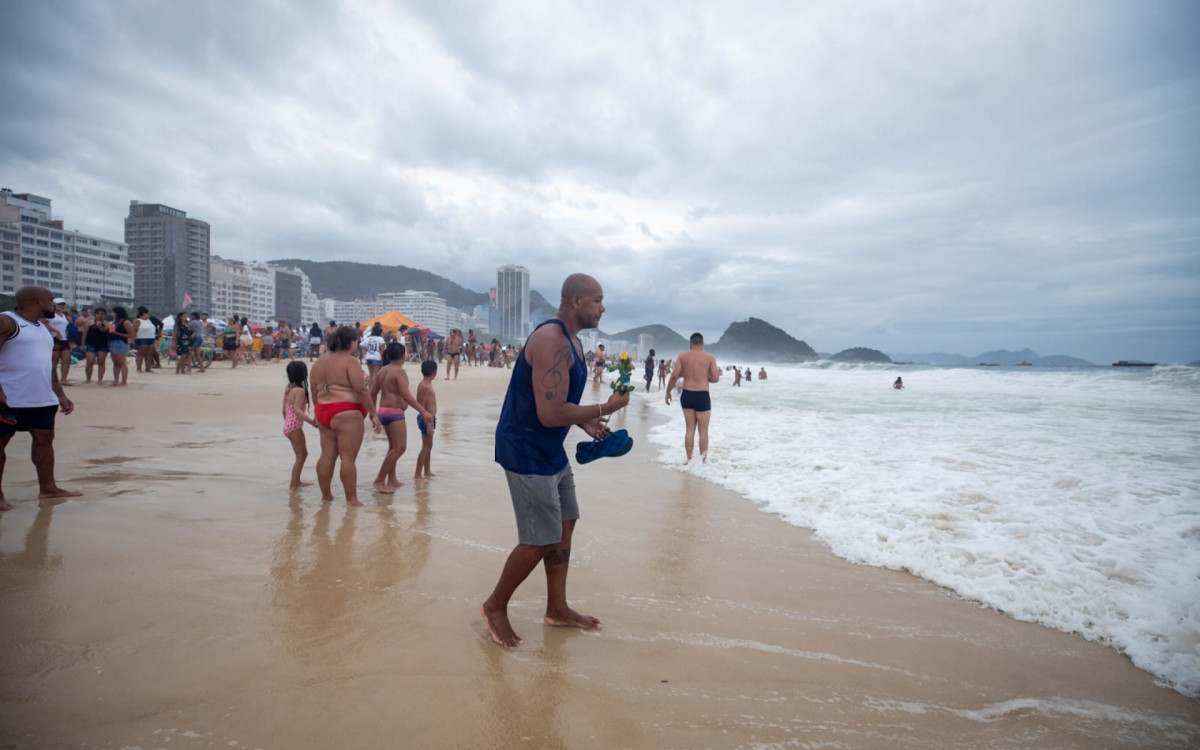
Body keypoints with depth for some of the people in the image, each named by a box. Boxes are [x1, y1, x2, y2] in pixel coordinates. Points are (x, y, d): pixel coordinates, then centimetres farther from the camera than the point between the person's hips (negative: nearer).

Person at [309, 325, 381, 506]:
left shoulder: (319, 362, 14)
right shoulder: (350, 362, -10)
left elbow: (314, 391, 17)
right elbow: (361, 391, -16)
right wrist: (374, 414, -13)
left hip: (323, 412, 8)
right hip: (346, 414, -8)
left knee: (327, 455, 14)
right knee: (348, 457, -4)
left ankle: (326, 495, 23)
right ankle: (351, 499, 0)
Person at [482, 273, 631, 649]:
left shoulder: (571, 341, 9)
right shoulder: (551, 341, -23)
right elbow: (550, 414, -29)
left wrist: (586, 423, 5)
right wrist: (604, 409, -19)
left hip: (551, 451, 10)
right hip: (527, 452, -10)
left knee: (564, 525, 16)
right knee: (541, 541, -1)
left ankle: (557, 609, 31)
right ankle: (495, 606, 22)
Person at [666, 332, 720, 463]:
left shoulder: (683, 356, 1)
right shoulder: (710, 357, -2)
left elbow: (674, 376, -4)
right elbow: (715, 378, -5)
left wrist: (668, 391, 7)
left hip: (687, 395, 2)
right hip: (702, 396, -2)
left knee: (690, 429, 12)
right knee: (703, 430, 6)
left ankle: (689, 459, 16)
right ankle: (703, 460, 9)